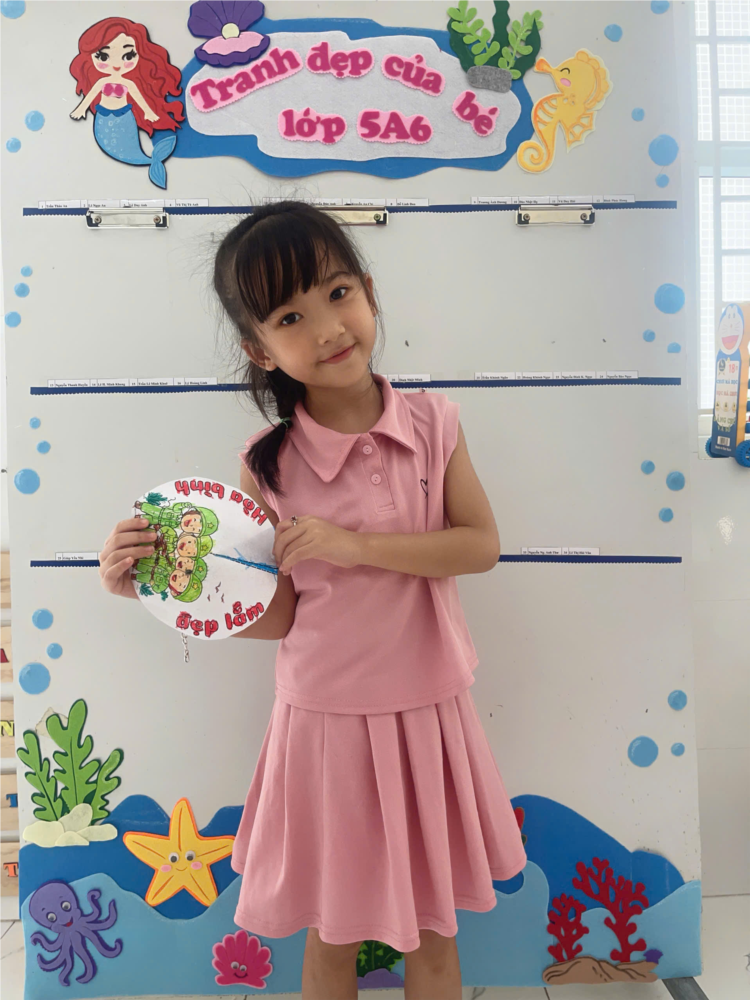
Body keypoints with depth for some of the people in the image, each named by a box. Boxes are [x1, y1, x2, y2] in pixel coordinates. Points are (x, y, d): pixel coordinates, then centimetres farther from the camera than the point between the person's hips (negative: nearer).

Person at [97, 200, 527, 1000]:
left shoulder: (431, 422, -7)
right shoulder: (267, 463, -12)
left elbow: (481, 544, -12)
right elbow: (273, 615, -8)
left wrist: (356, 546, -23)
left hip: (426, 711, 2)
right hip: (325, 717, -1)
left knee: (433, 925, 20)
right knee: (332, 930, 19)